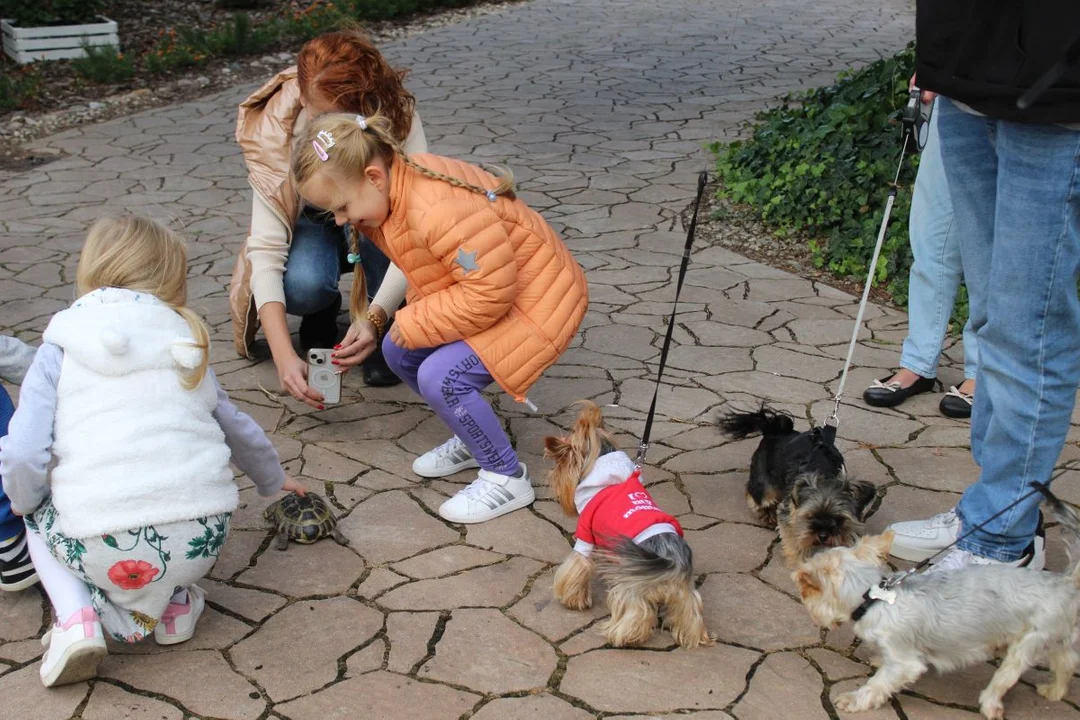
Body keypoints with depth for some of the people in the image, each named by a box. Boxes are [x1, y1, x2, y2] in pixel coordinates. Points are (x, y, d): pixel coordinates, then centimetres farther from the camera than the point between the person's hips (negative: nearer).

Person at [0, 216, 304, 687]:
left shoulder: (58, 351, 7)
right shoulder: (185, 351, 16)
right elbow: (241, 432, 30)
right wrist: (273, 481, 50)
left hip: (103, 547, -2)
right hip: (201, 541, 3)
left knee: (39, 520, 31)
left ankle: (77, 616, 7)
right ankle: (173, 602, 16)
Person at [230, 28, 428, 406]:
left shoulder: (397, 114, -31)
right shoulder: (277, 130, -29)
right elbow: (266, 247, -34)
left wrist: (376, 316, -50)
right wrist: (284, 356, -46)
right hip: (312, 225, 0)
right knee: (300, 285, -34)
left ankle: (390, 326, -13)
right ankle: (323, 309, 3)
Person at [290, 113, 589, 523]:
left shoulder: (437, 210, -34)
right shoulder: (392, 195, -3)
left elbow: (490, 290, -32)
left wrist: (416, 324, -23)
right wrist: (409, 321, -2)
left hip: (534, 300, -10)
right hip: (487, 289, 10)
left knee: (440, 376, -22)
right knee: (398, 350, 7)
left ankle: (507, 478, -2)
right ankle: (471, 439, 24)